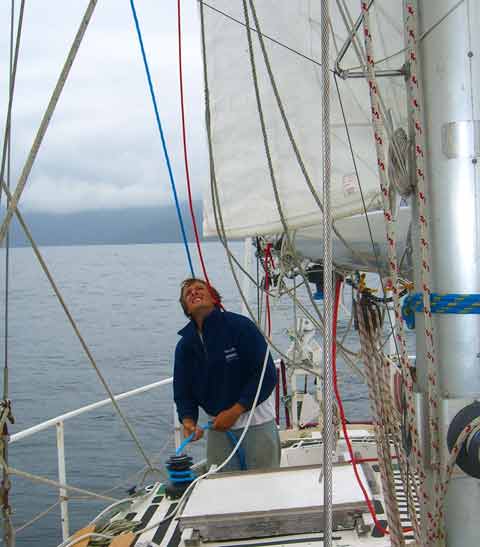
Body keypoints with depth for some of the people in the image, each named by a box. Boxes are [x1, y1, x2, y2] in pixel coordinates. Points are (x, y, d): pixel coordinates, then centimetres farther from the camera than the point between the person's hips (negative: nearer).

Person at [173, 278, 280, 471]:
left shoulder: (241, 326, -11)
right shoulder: (185, 345, 4)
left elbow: (267, 375, -13)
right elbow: (182, 392, 6)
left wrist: (234, 412, -17)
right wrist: (188, 421, -15)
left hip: (256, 423, -4)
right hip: (217, 427, 4)